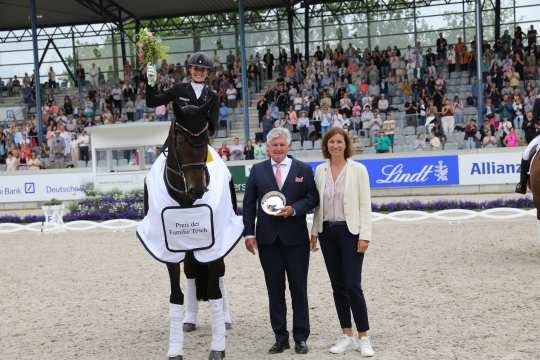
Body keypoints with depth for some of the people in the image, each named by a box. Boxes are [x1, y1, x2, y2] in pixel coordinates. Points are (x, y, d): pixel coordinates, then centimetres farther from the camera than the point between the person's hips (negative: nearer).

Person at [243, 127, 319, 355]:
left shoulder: (303, 170, 4)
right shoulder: (257, 170, 7)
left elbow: (312, 198, 2)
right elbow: (249, 204, 5)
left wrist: (293, 209, -15)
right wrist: (249, 233, -3)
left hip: (295, 238, -1)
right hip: (268, 239, 1)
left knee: (299, 289, 4)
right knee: (275, 290, 6)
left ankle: (301, 338, 13)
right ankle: (280, 338, 14)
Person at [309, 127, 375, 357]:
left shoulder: (358, 169, -4)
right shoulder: (320, 170, 7)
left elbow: (365, 204, -6)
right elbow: (318, 204, 12)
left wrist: (365, 236, -12)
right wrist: (314, 232, 10)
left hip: (350, 231, -4)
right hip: (327, 232, 4)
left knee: (353, 286, -8)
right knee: (337, 286, 8)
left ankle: (363, 337, 2)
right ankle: (347, 336, 17)